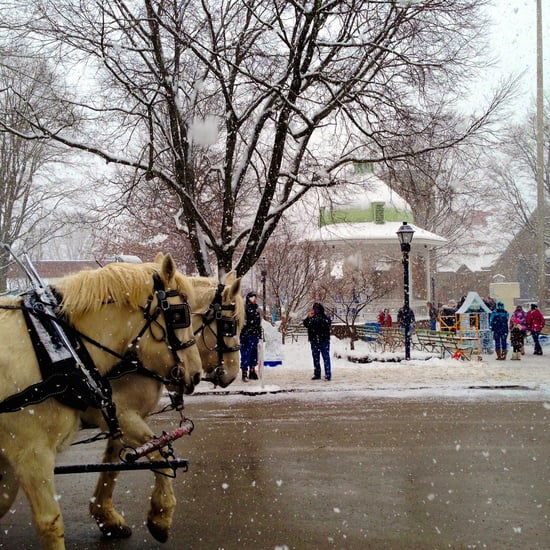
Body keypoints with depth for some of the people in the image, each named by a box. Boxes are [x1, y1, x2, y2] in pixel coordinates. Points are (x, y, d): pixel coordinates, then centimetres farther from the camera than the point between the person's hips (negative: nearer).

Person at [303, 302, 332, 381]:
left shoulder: (325, 318, 2)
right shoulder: (311, 318, 9)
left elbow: (328, 323, -17)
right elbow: (305, 324, -5)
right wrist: (308, 317, -17)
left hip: (324, 341, -4)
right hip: (314, 342, 4)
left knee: (326, 357, -7)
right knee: (315, 358, 9)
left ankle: (328, 374, -7)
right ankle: (317, 374, 17)